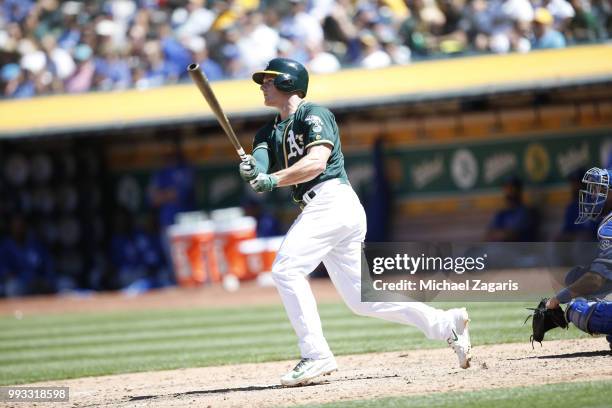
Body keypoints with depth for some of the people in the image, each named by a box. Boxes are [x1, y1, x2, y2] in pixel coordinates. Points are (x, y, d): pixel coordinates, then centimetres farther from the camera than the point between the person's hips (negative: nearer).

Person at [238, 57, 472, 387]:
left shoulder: (313, 115, -2)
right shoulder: (269, 132, 22)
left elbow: (317, 162, -19)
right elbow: (260, 169, 2)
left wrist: (274, 180, -28)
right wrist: (250, 171, -21)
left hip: (333, 201, -9)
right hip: (319, 211, 9)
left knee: (286, 268, -20)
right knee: (361, 299, 7)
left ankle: (315, 355, -21)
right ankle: (446, 324, 11)